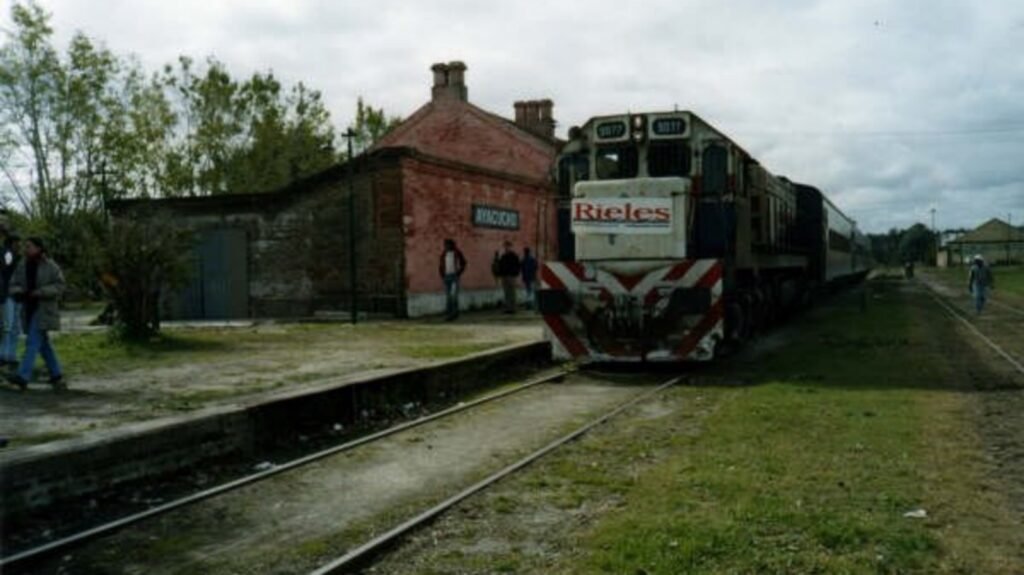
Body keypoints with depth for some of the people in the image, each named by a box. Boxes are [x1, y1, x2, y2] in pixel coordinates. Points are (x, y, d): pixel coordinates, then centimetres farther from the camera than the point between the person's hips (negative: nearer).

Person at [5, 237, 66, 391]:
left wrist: (38, 293, -20)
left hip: (44, 310, -6)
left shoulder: (50, 266, -7)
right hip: (29, 309, 6)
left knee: (33, 341, -13)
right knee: (43, 344, 9)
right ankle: (57, 376, 17)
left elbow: (59, 286, -11)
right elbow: (14, 284, 8)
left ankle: (23, 376, -19)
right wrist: (19, 292, -14)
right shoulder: (22, 265, 7)